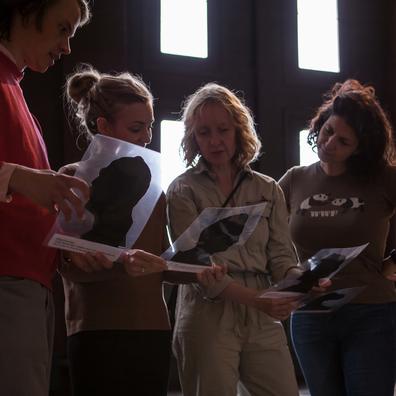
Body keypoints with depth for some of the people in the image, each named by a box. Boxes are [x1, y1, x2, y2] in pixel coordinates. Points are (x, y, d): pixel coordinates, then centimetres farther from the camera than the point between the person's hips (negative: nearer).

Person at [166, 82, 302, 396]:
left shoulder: (268, 190, 12)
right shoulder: (183, 191, 1)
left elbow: (281, 256, 7)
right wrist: (255, 298, -22)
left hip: (263, 321, 3)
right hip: (208, 319, -3)